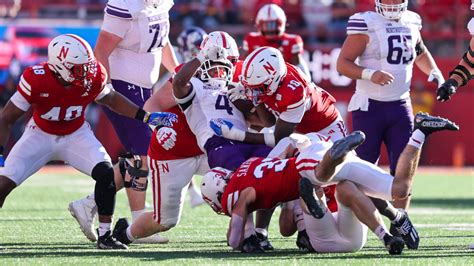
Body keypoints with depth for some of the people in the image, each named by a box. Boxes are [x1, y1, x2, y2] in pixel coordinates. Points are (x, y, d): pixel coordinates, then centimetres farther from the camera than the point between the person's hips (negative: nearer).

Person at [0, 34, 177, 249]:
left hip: (76, 135, 2)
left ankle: (104, 236, -7)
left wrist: (147, 117, -5)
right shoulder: (35, 80, -31)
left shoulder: (93, 77, -22)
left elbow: (111, 99, 2)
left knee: (106, 174, -20)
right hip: (40, 135, -2)